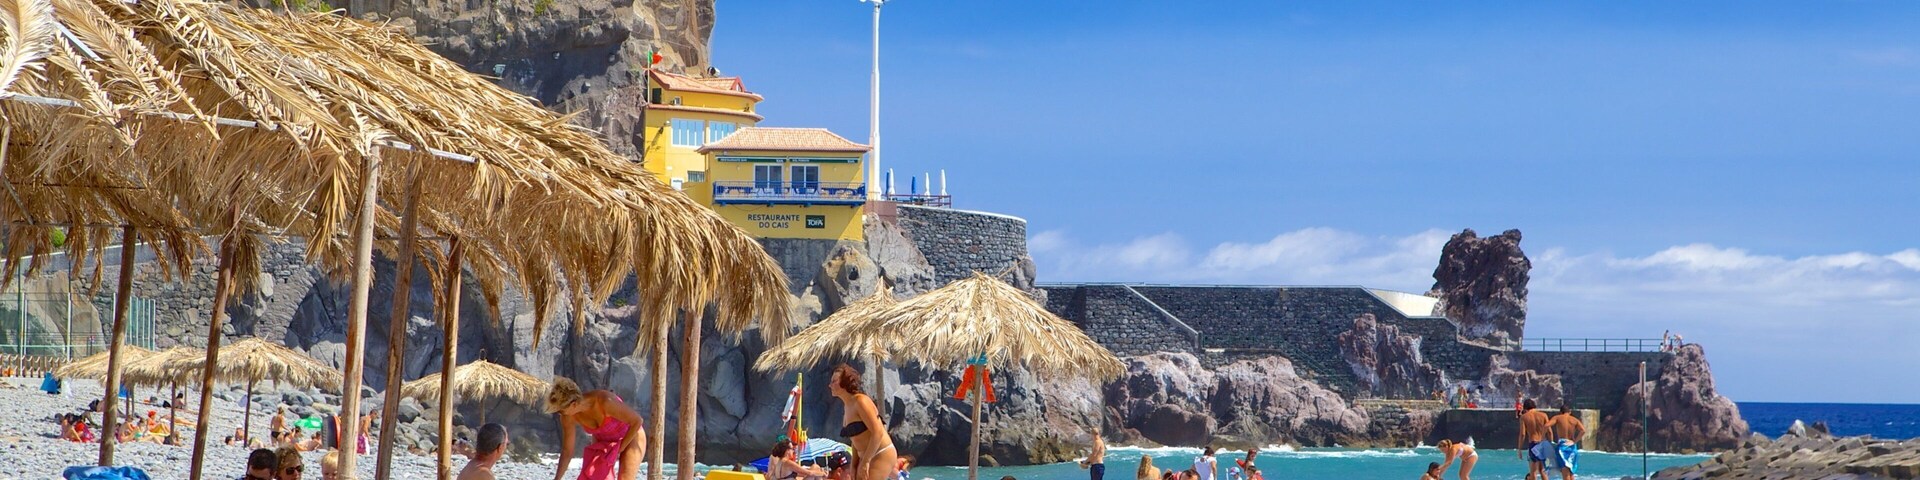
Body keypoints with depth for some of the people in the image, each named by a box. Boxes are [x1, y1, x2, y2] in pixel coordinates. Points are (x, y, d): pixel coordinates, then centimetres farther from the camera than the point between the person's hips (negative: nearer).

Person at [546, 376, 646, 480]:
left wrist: (620, 448, -17)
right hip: (603, 442, 5)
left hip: (630, 437, -5)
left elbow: (637, 420, -25)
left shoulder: (605, 401, -38)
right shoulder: (568, 417, -22)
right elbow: (567, 452, -10)